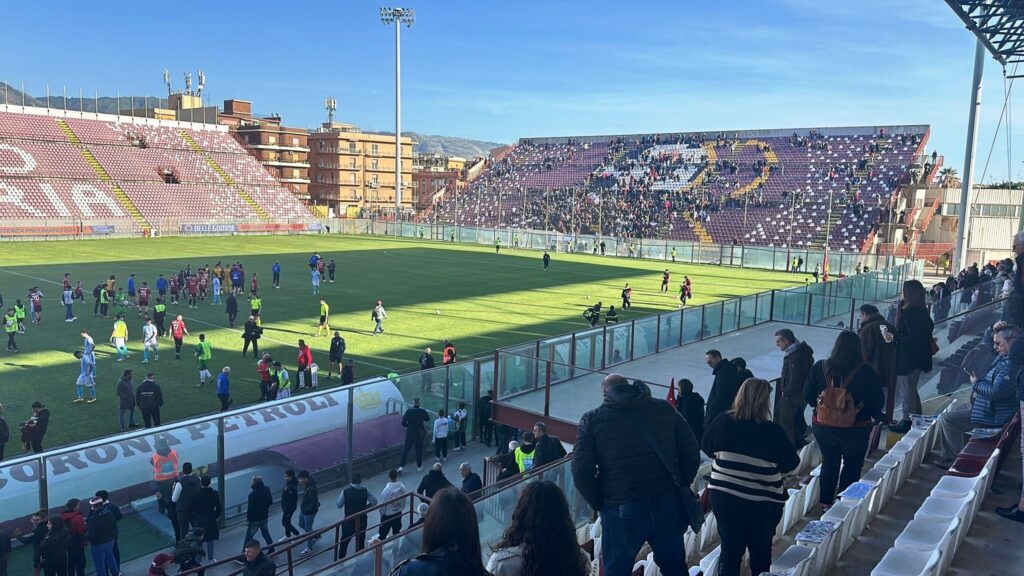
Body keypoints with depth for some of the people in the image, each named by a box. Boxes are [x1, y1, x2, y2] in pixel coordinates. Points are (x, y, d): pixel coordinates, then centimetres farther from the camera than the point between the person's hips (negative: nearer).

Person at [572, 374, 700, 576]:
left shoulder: (591, 419, 0)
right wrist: (679, 488, 15)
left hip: (621, 512, -2)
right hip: (667, 506, 3)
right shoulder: (664, 409, 7)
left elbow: (581, 471, -8)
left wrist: (599, 504, 5)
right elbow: (691, 453, 4)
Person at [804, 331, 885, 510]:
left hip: (822, 427, 2)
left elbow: (808, 396, -4)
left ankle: (825, 503, 27)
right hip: (855, 430, -2)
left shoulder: (819, 367, -11)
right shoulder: (865, 372, -17)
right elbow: (877, 402, -9)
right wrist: (878, 417, 12)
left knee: (829, 463, 21)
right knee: (852, 467, 17)